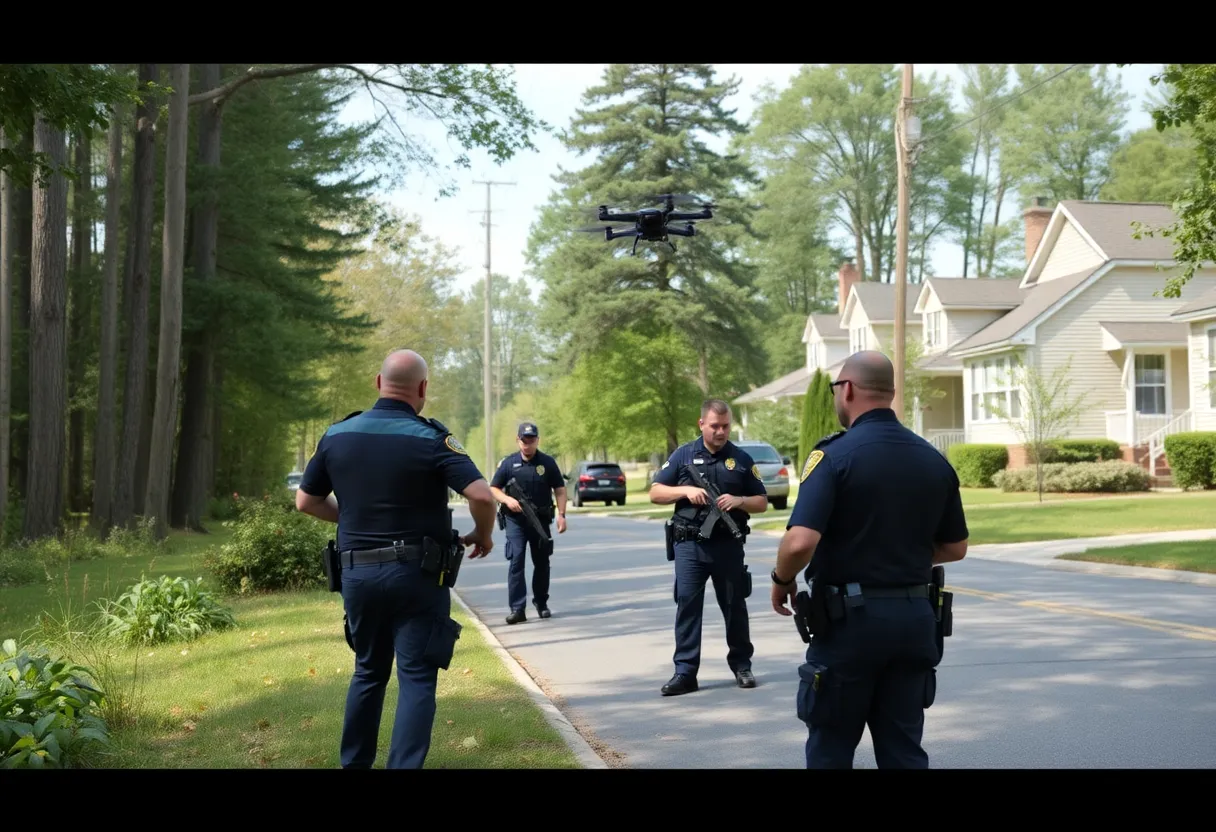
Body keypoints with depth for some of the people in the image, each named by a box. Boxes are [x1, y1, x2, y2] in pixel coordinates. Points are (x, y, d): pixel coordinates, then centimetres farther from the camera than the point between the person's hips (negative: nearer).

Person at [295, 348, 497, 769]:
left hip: (357, 572, 5)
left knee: (368, 671, 20)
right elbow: (481, 495, -20)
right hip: (415, 574, -5)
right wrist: (482, 535, -2)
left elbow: (306, 501, 10)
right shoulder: (430, 439, -12)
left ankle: (354, 762, 27)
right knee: (416, 677, 2)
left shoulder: (337, 435, 2)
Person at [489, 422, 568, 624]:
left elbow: (560, 490, 5)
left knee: (542, 562, 10)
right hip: (515, 520, -1)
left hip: (541, 520, 2)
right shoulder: (508, 463, 1)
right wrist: (507, 499, -15)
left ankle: (541, 604, 26)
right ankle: (517, 609, -14)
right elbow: (493, 489, 5)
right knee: (516, 561, -12)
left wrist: (561, 514, -6)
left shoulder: (548, 463, 2)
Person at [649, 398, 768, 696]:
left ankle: (741, 665, 23)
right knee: (687, 605, -3)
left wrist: (739, 500, -13)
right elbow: (656, 493, 5)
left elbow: (762, 502, 7)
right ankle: (685, 672, 1)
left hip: (728, 545, 0)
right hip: (689, 545, 0)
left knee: (734, 605, 8)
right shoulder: (683, 455, 4)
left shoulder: (741, 459, 5)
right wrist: (686, 490, -12)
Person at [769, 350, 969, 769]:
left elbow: (800, 542, -24)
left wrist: (782, 581, -5)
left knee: (831, 749, 10)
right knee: (904, 749, 11)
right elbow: (955, 548, 13)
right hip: (915, 617, 5)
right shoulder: (934, 460, 5)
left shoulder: (835, 455, -13)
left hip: (851, 618, -5)